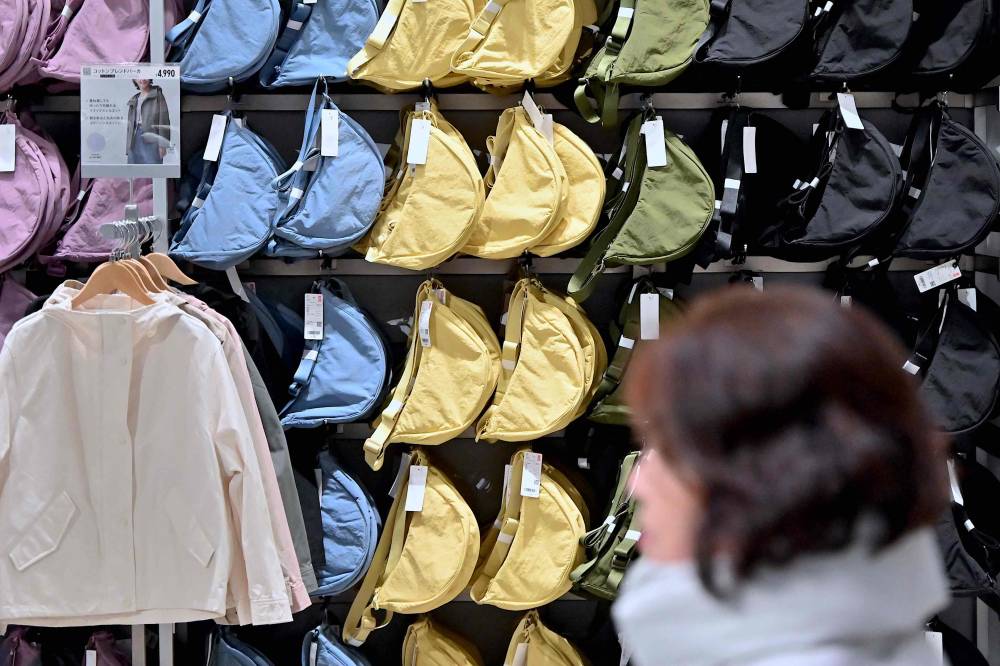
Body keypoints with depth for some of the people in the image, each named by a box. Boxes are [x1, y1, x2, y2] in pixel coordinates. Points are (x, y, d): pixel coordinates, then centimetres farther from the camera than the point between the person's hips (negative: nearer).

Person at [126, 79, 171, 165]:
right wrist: (128, 148, 13)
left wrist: (162, 144, -13)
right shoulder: (134, 100, 20)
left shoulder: (157, 95, 5)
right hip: (135, 138, 5)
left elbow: (163, 118, -3)